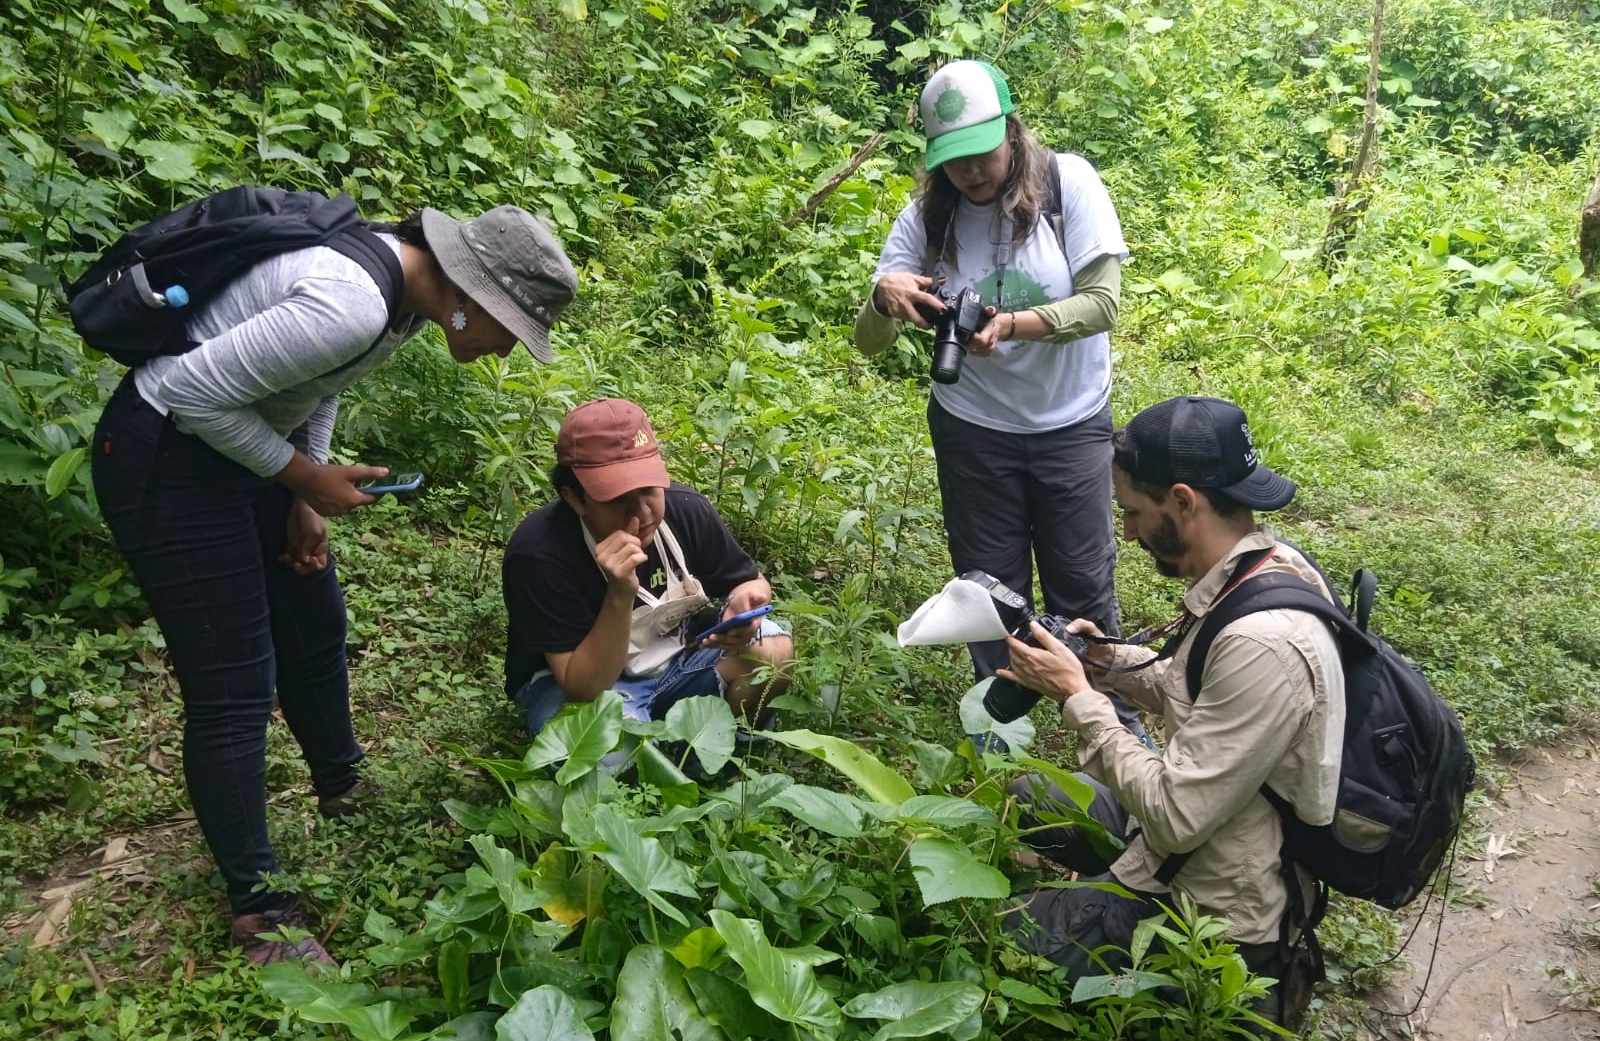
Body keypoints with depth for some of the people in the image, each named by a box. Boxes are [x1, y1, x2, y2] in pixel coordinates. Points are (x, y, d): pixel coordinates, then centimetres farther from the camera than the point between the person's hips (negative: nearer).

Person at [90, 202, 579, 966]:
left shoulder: (410, 288, -1)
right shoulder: (352, 307, -32)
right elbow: (192, 391, -27)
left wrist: (305, 499, 6)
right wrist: (307, 478, -16)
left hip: (236, 439, 10)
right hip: (163, 452, -10)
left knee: (313, 625, 19)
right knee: (233, 681, -4)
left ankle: (341, 789, 43)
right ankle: (256, 909, 12)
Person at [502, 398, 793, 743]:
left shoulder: (687, 509, -16)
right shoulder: (539, 552, -30)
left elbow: (748, 581, 1)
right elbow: (582, 687, -30)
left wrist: (745, 604, -24)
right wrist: (620, 597, -44)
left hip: (678, 659, 5)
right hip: (584, 680, -4)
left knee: (774, 650, -20)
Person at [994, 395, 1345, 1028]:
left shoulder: (1262, 644, -35)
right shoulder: (1260, 567, -6)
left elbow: (1175, 819, -29)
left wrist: (1077, 696, -20)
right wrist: (1110, 661, -3)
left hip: (1216, 919, -9)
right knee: (1023, 796, 21)